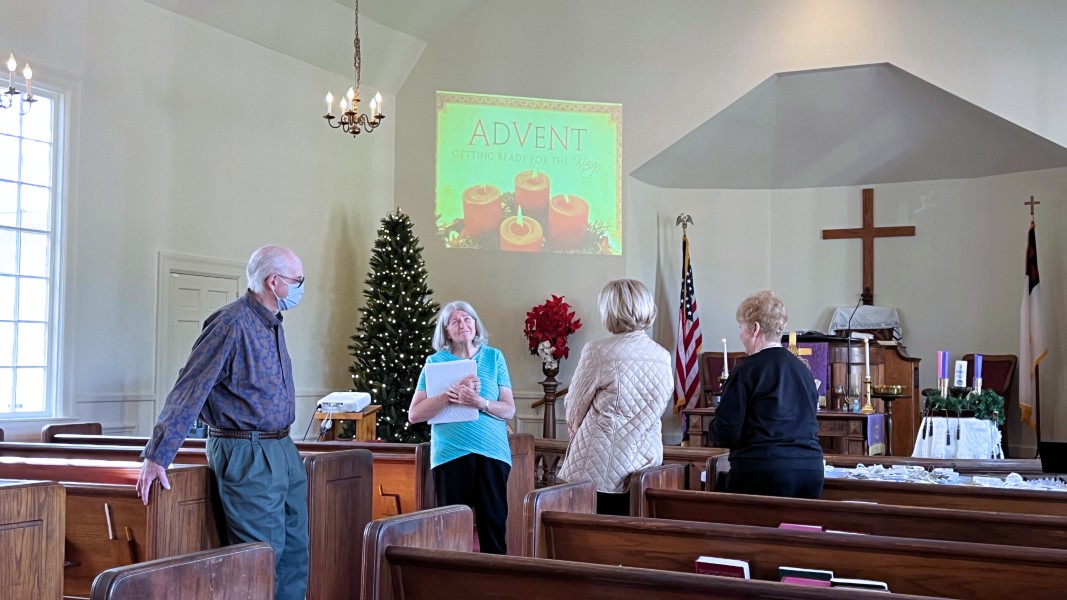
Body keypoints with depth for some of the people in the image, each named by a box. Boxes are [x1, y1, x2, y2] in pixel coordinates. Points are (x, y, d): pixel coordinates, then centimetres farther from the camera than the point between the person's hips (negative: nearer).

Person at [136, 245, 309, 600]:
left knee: (295, 550, 12)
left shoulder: (272, 323, 11)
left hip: (283, 450, 9)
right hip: (247, 455, -9)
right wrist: (157, 457, -21)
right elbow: (188, 391, -19)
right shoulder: (232, 324, -16)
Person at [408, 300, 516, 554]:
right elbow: (414, 414, -2)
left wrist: (480, 402, -16)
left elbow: (509, 410, 2)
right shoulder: (436, 361, 5)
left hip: (492, 453, 1)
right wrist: (449, 396, -15)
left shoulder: (494, 357, 8)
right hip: (451, 454, -1)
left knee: (494, 526, 1)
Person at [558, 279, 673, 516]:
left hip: (600, 468, -5)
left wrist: (576, 432, 21)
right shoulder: (663, 357, 4)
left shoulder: (597, 352, -11)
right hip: (645, 462, 5)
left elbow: (575, 408, 1)